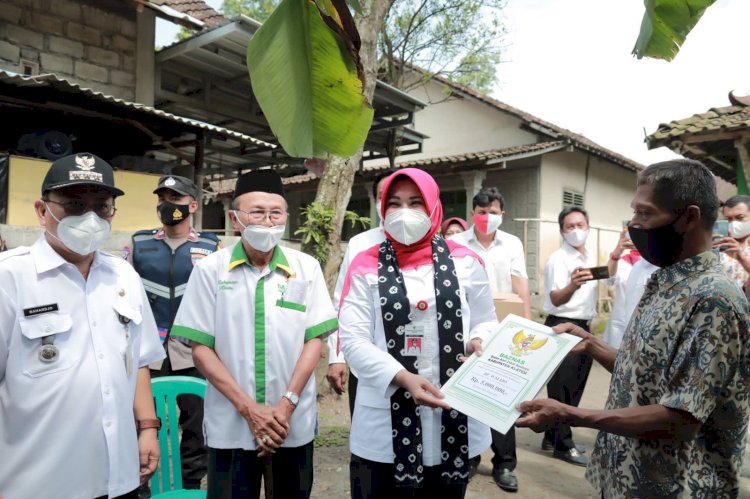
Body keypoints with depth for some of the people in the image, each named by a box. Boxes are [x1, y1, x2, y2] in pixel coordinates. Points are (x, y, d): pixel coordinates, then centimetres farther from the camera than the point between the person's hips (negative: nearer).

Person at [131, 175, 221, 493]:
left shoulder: (211, 246, 3)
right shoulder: (139, 243, 7)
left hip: (195, 352, -1)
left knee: (197, 426, 9)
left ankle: (191, 486, 27)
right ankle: (140, 489, 27)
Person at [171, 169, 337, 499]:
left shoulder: (306, 268, -2)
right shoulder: (210, 270, -5)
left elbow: (314, 339, -2)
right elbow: (201, 348, -5)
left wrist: (287, 403, -11)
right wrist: (248, 408, -11)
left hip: (294, 424, 1)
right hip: (230, 426, -1)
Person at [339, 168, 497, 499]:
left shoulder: (464, 261, 3)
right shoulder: (366, 266, -1)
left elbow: (485, 322, 12)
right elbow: (353, 338, -7)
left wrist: (479, 342, -12)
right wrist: (402, 378, -20)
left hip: (453, 415, 2)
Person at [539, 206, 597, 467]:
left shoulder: (591, 258, 10)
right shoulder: (557, 259, -16)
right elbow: (556, 299, -27)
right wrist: (572, 285, -47)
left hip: (583, 327, 9)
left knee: (575, 386, 14)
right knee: (562, 388, 0)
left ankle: (553, 437, 26)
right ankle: (563, 444, 12)